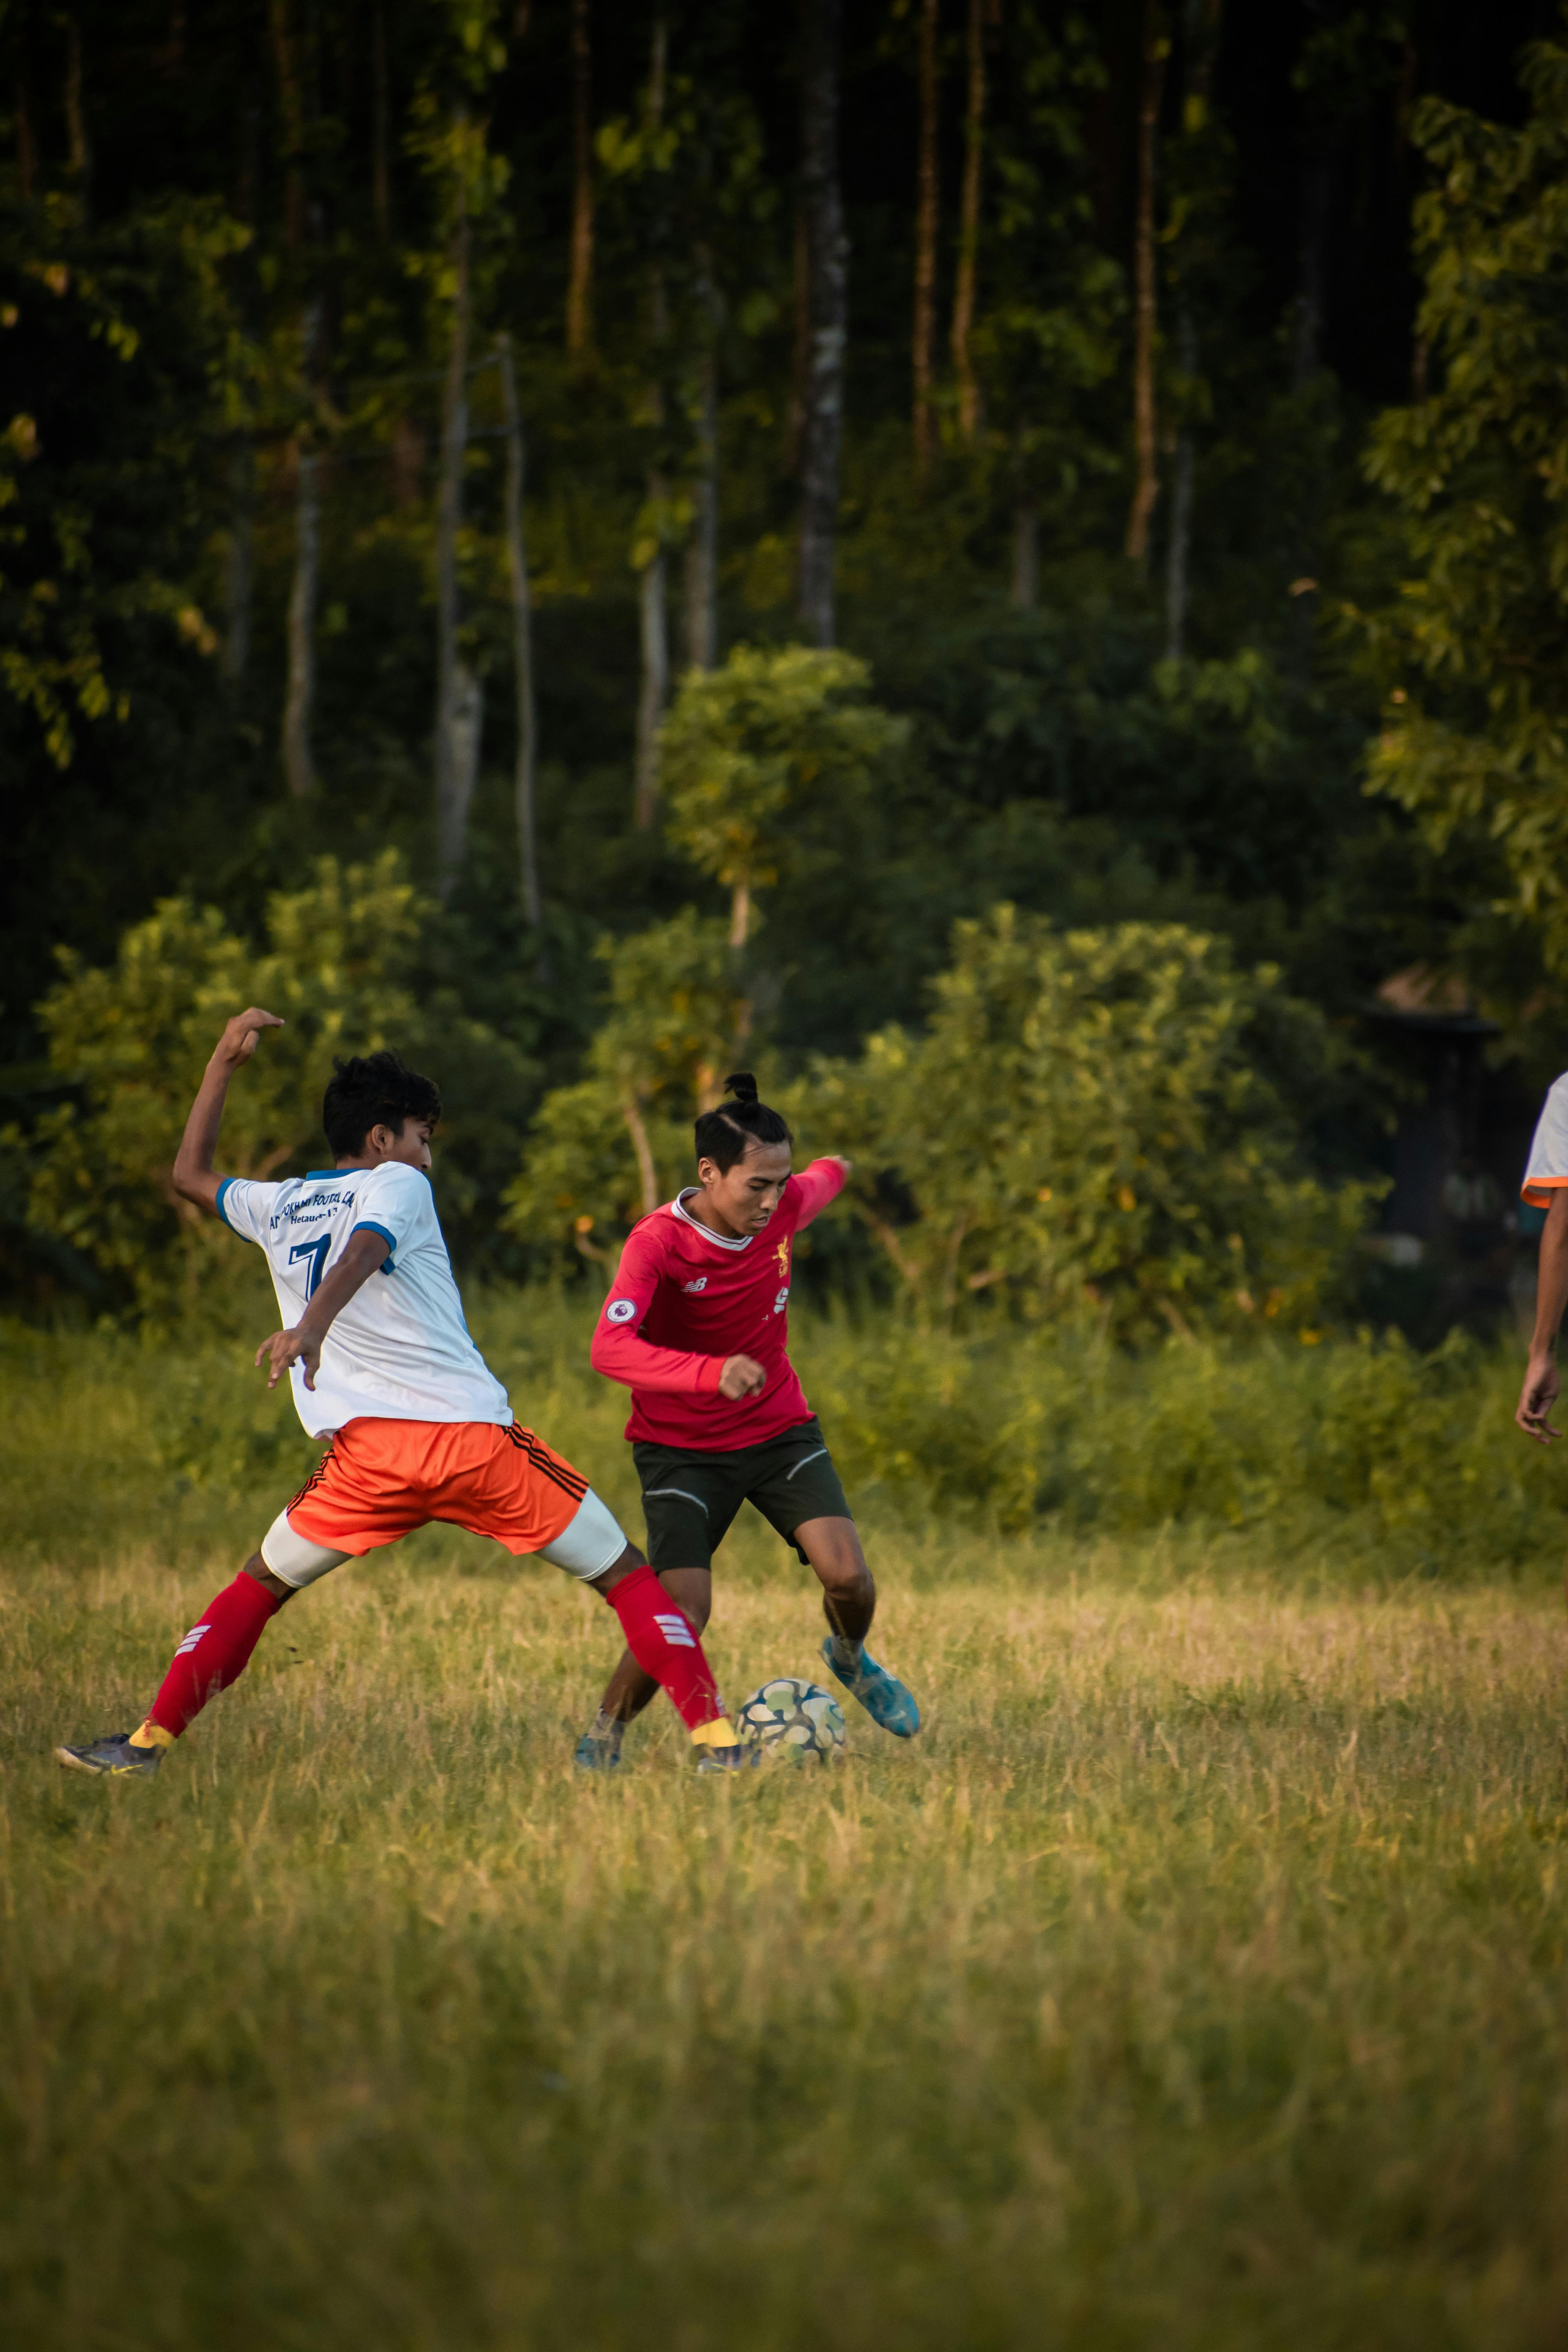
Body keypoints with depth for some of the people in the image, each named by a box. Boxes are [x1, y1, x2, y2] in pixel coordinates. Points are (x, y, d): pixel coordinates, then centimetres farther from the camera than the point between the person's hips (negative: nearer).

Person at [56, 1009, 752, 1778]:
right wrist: (312, 1325, -36)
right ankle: (715, 1736, -2)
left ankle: (148, 1742, 12)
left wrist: (224, 1060, 40)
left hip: (370, 1449, 3)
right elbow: (362, 1252, -19)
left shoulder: (277, 1209, 17)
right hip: (478, 1438, -3)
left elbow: (190, 1174, 37)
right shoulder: (395, 1185, 3)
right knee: (624, 1574, 7)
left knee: (258, 1587, 20)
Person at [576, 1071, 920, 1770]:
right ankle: (600, 1742, 4)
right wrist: (713, 1373, -52)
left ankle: (850, 1658, 24)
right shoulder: (657, 1241, -26)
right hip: (681, 1446, -4)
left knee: (849, 1578, -13)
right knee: (683, 1615, -19)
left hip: (779, 1429, 4)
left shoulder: (787, 1207, -11)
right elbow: (609, 1348, -39)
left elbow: (828, 1175, 14)